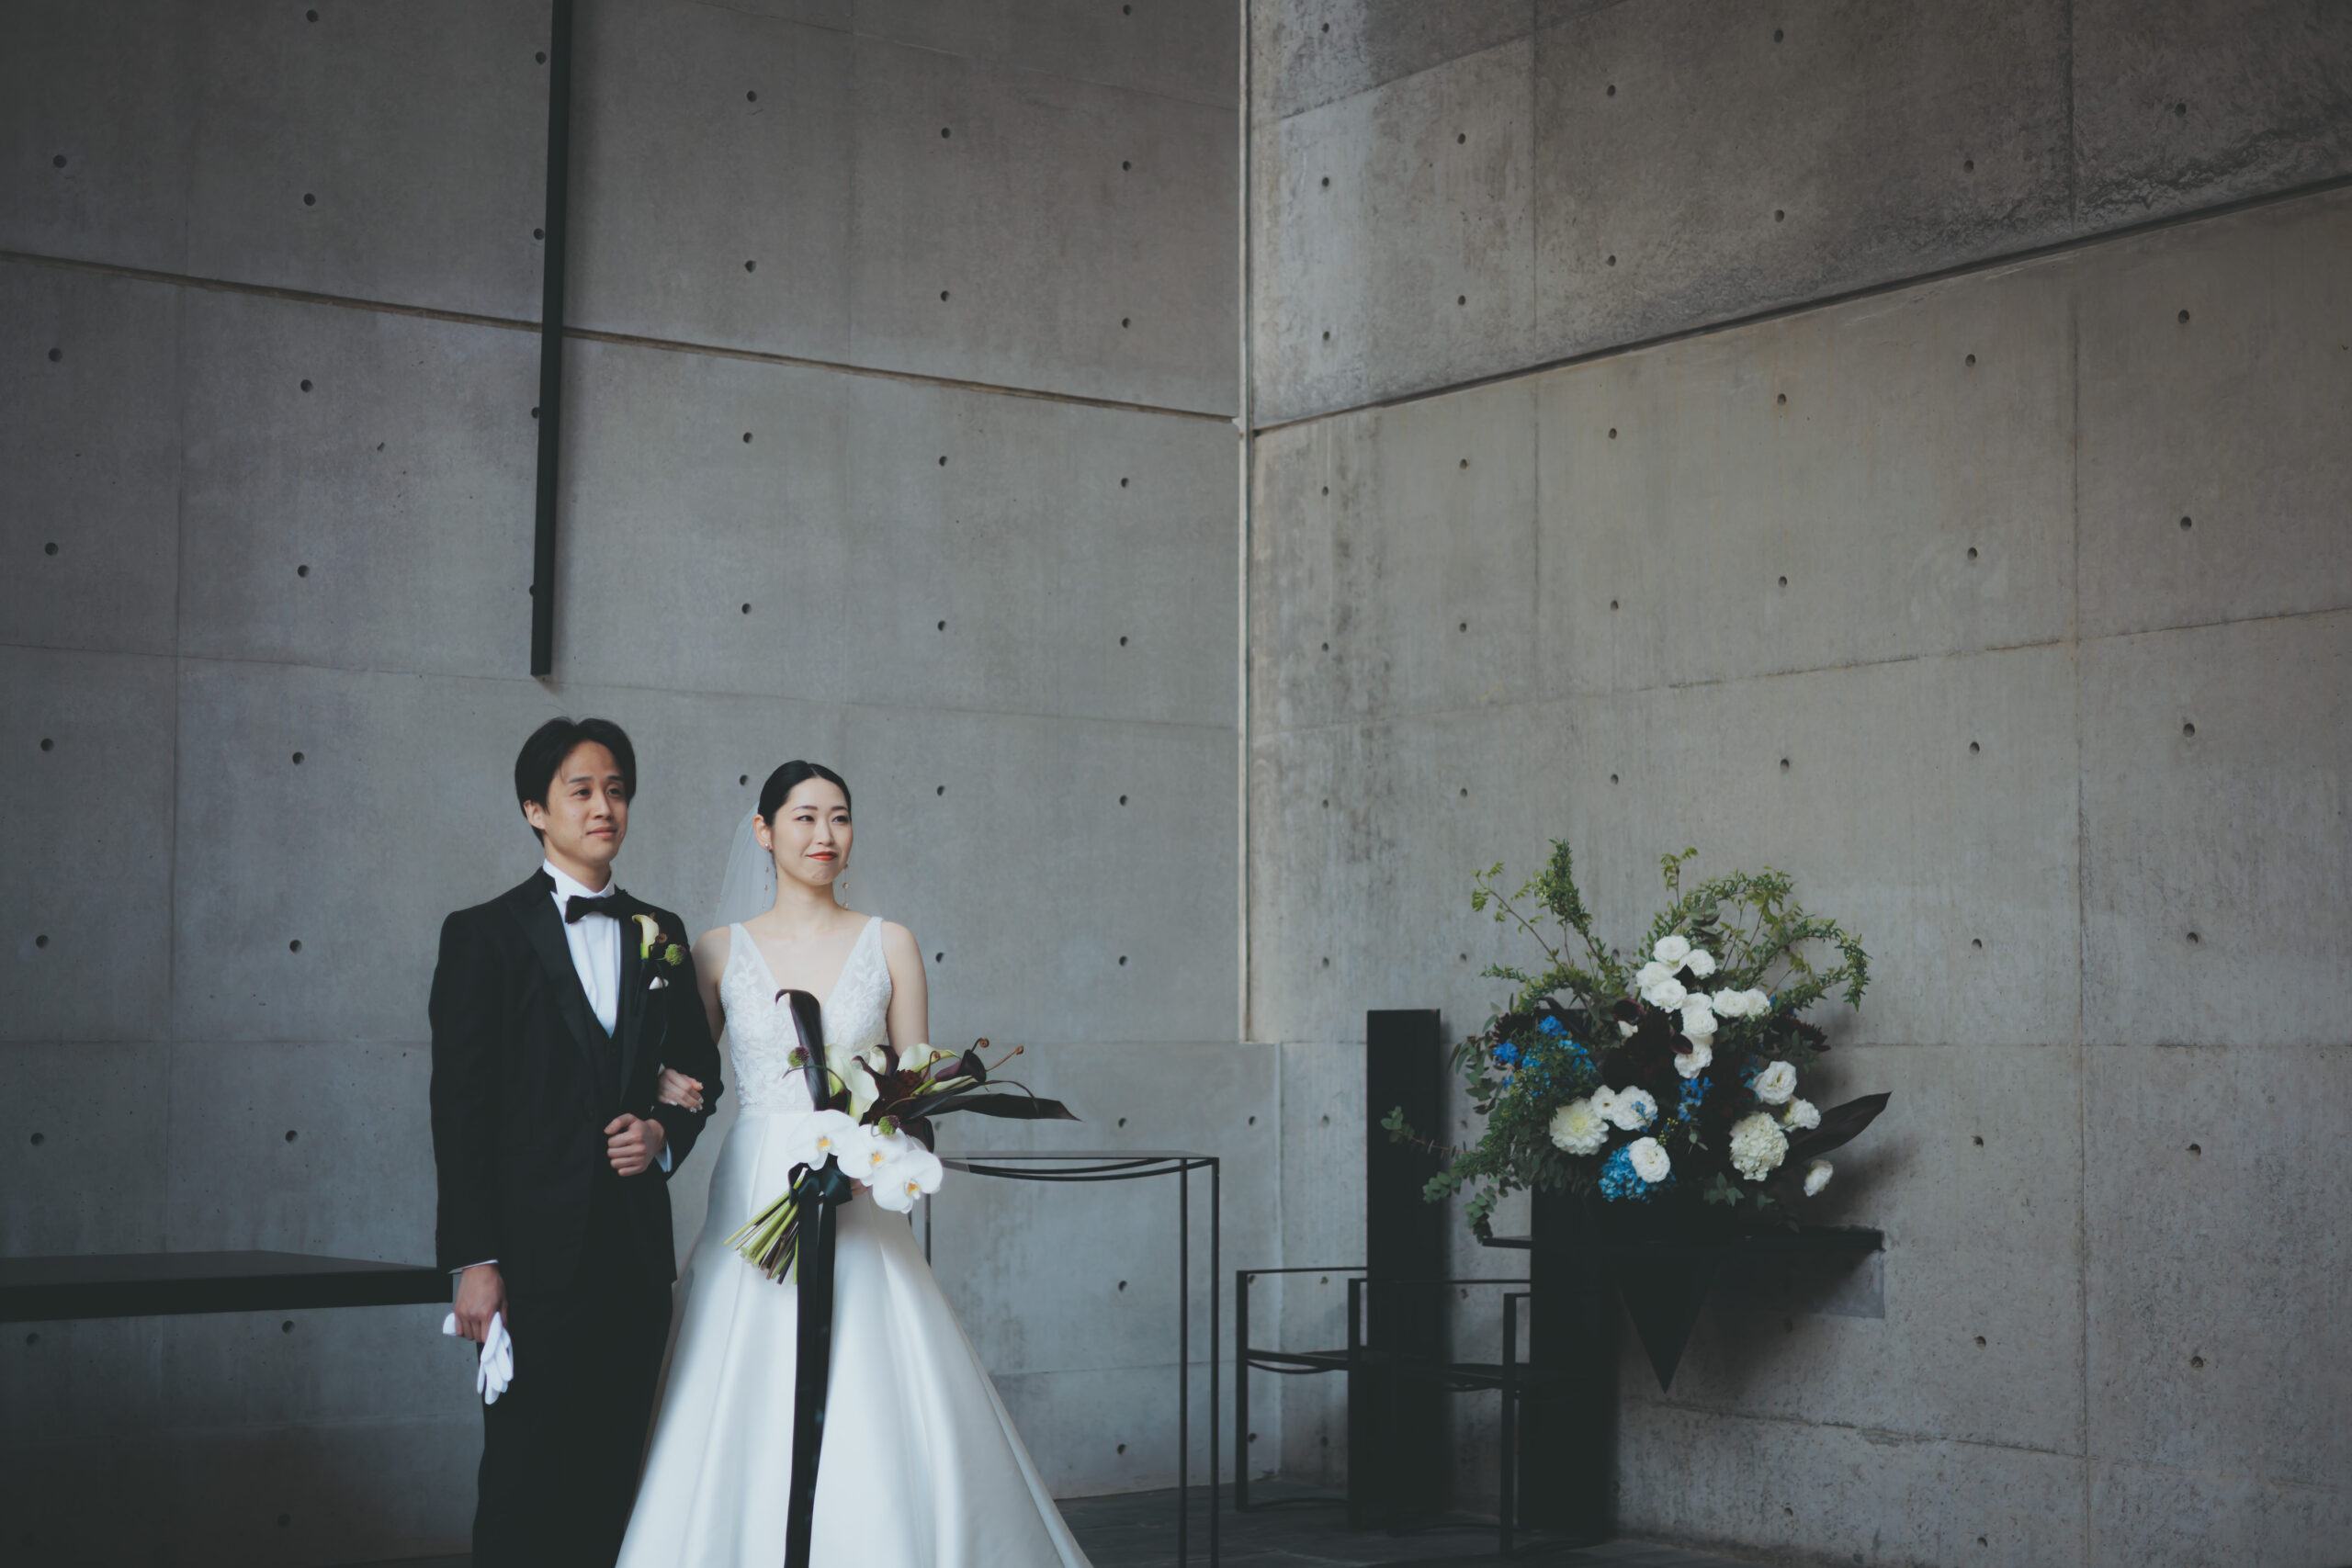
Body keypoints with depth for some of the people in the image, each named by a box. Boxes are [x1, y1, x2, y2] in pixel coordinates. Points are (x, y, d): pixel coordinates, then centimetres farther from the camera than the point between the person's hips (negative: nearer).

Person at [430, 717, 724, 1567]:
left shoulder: (661, 934, 13)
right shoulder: (484, 934, -1)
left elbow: (700, 1069, 21)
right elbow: (459, 1106, -6)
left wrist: (665, 1132, -2)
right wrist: (474, 1260, -12)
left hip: (638, 1250, 4)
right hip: (536, 1250, -4)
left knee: (612, 1476, 8)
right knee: (524, 1481, -3)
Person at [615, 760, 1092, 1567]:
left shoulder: (889, 945, 7)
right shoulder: (721, 953, 7)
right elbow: (679, 1082, 8)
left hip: (860, 1220, 0)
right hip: (755, 1196, 0)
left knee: (885, 1435, -6)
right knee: (744, 1434, -4)